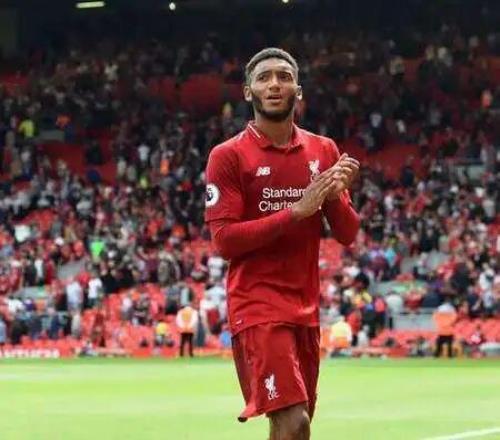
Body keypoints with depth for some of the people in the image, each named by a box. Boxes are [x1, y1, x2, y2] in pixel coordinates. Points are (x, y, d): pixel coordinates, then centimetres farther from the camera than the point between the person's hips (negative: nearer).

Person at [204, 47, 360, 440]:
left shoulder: (324, 151, 10)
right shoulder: (228, 156, -5)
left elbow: (348, 235, 9)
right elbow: (224, 239, -13)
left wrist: (335, 194, -11)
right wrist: (297, 210, -18)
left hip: (307, 306, 6)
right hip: (258, 306, -6)